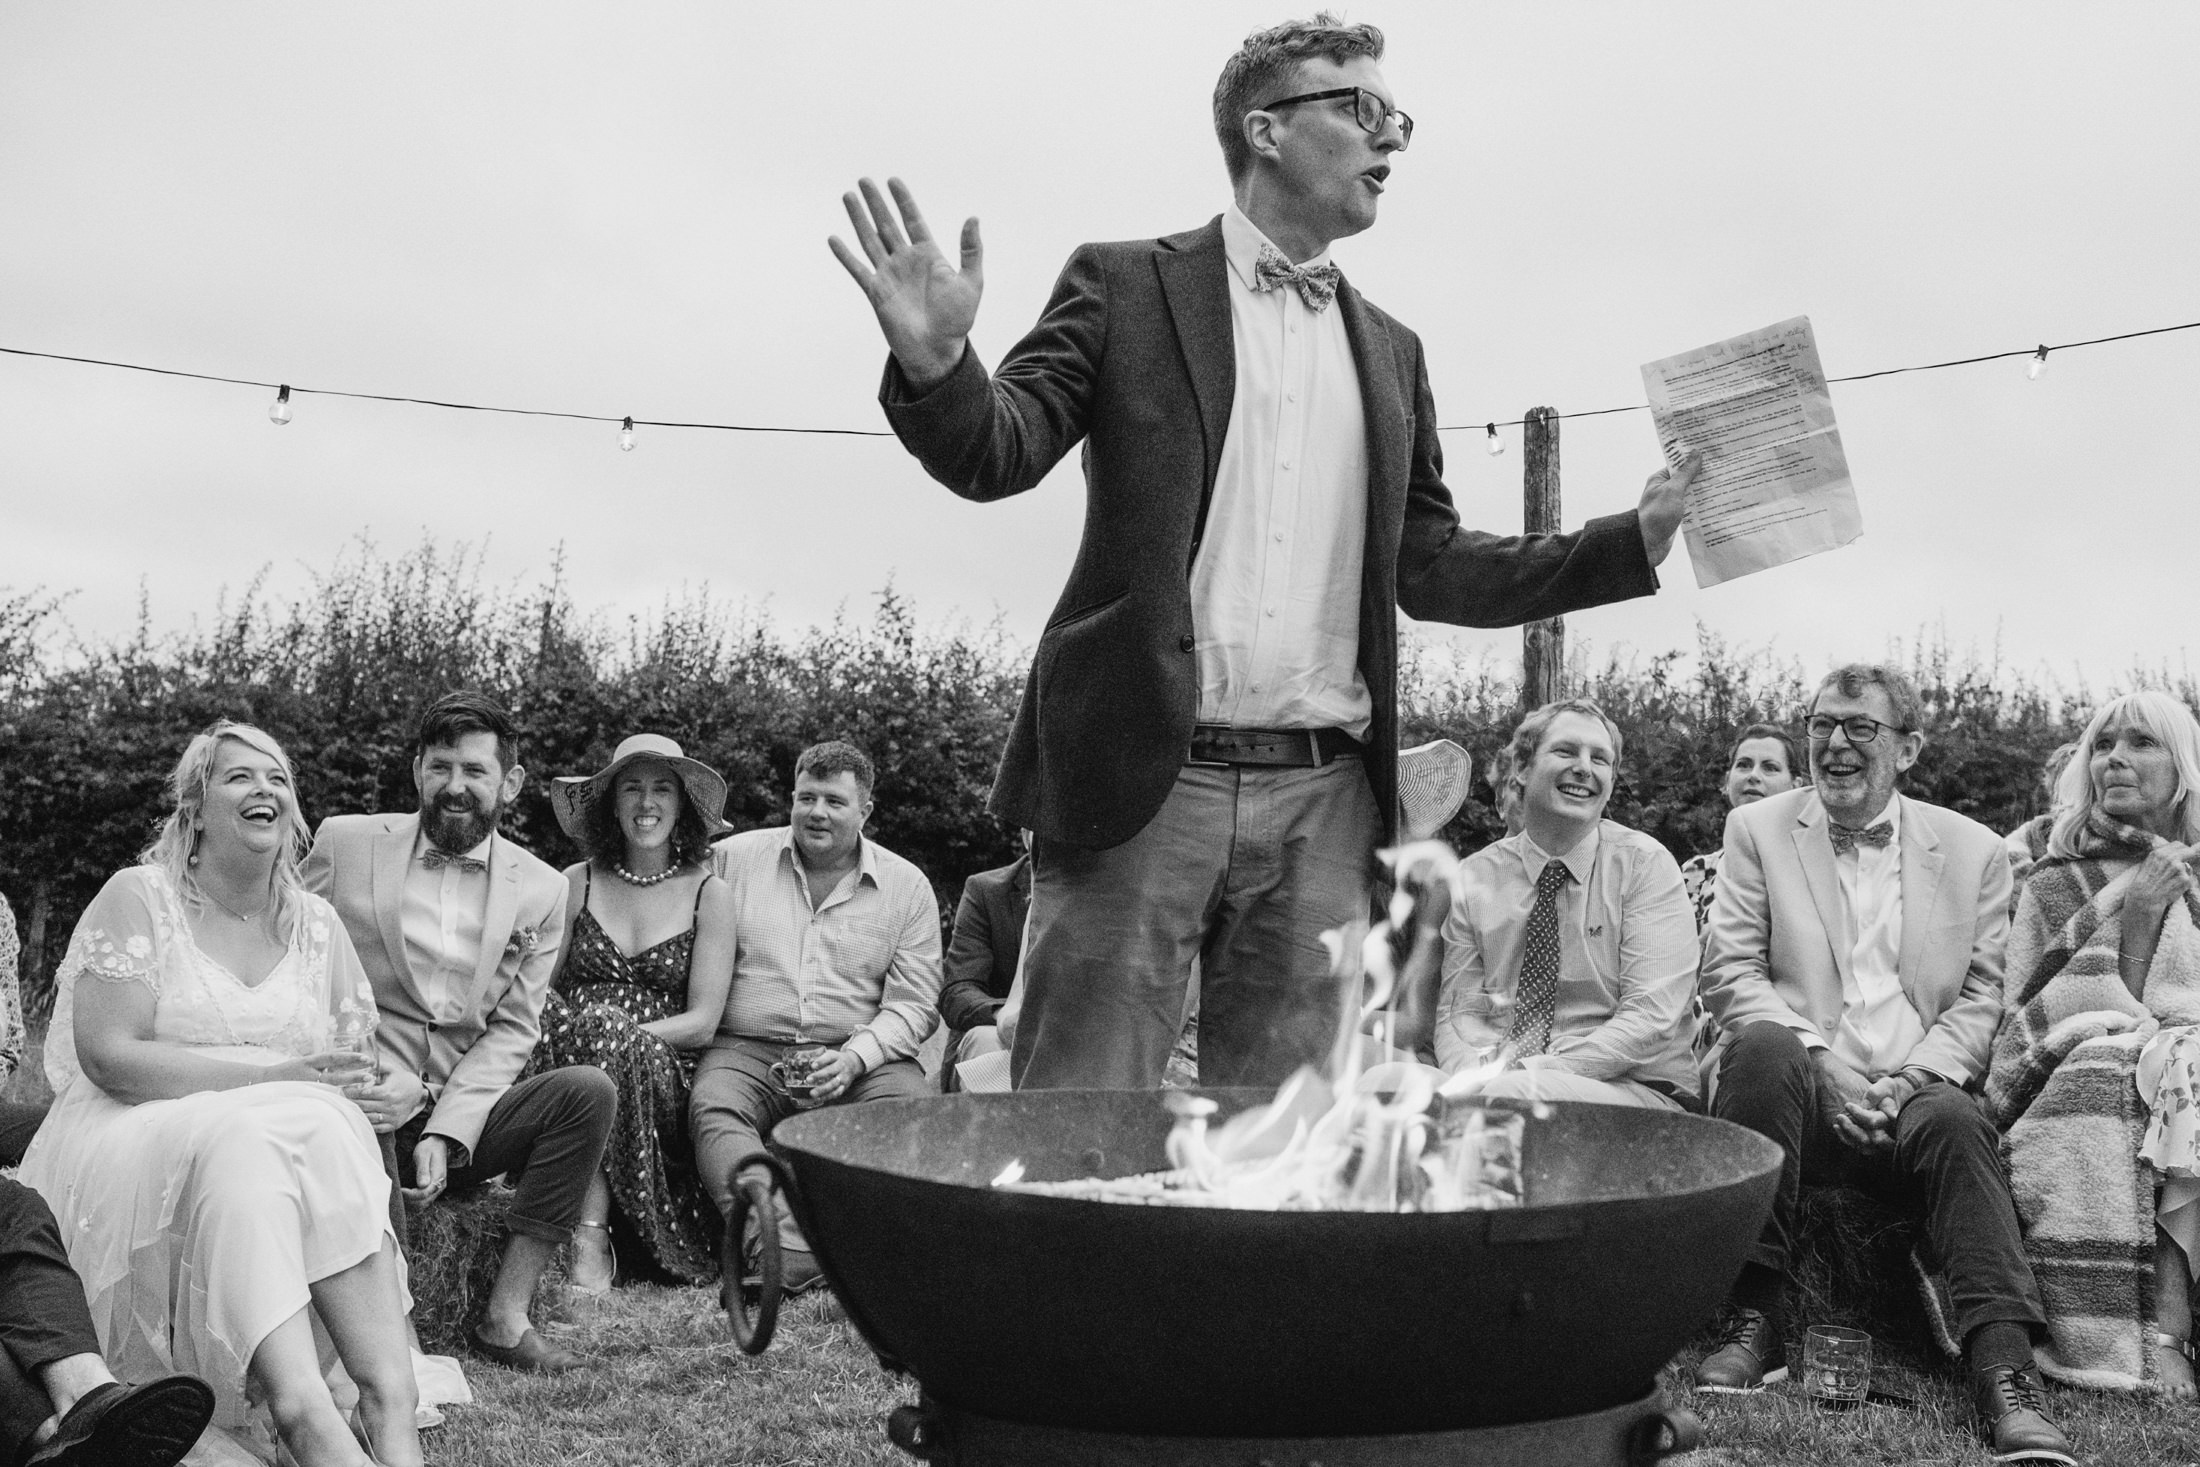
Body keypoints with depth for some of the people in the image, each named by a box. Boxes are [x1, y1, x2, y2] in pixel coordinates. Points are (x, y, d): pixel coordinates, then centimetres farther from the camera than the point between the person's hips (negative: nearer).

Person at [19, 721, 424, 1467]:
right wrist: (272, 1074, -20)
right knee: (242, 1144, -37)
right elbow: (110, 1055, -12)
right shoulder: (138, 897, -1)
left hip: (286, 1136, 4)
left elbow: (360, 1063, 15)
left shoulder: (315, 923, 13)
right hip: (136, 1142, -4)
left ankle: (391, 1407, -41)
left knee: (330, 1132, -31)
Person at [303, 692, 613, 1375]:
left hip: (463, 1116, 3)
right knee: (362, 1128, -36)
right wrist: (381, 1079, -13)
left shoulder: (540, 890, 7)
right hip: (359, 1108, -2)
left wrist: (444, 1132, -13)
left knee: (589, 1090, -23)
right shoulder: (345, 842, 3)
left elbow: (511, 1030, 4)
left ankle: (506, 1317, -20)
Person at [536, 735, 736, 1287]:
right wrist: (607, 1035, -18)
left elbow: (702, 1023, 0)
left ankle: (590, 1235, -31)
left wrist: (610, 1034, -15)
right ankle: (590, 1236, -31)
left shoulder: (709, 894, 6)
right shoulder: (577, 884, 11)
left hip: (664, 1076, -1)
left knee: (600, 1031, -32)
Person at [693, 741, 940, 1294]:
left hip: (863, 1057, 1)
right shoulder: (732, 859, 11)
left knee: (916, 1107, -31)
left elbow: (914, 1003, 5)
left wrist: (853, 1058, -11)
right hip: (747, 1049, 0)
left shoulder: (907, 886, 10)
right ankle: (792, 1256, -52)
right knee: (713, 1108, -33)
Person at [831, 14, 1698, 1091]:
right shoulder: (1126, 287, 5)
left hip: (1321, 799, 4)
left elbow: (1430, 569, 17)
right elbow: (997, 454, -2)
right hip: (1145, 775, -4)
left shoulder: (1389, 353, 18)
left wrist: (1639, 537, 8)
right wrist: (935, 361, -24)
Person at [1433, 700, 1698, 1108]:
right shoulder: (1475, 878, 11)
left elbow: (1652, 1017, -9)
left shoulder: (1646, 864, 1)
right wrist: (1479, 1074, -18)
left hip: (1635, 1089, -3)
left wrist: (1531, 1073, -21)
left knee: (1513, 1094, -37)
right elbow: (1458, 1011, 7)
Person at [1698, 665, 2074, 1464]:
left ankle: (2005, 1371, -36)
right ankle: (1752, 1319, -27)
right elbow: (1728, 972, 3)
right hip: (1802, 1093, 0)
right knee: (1763, 1050, -34)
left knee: (1954, 1121, -33)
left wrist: (1907, 1082, -10)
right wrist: (1820, 1064, -12)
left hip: (1912, 1096, 1)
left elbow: (1981, 999, 8)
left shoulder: (1975, 850, 13)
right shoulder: (1757, 829, 11)